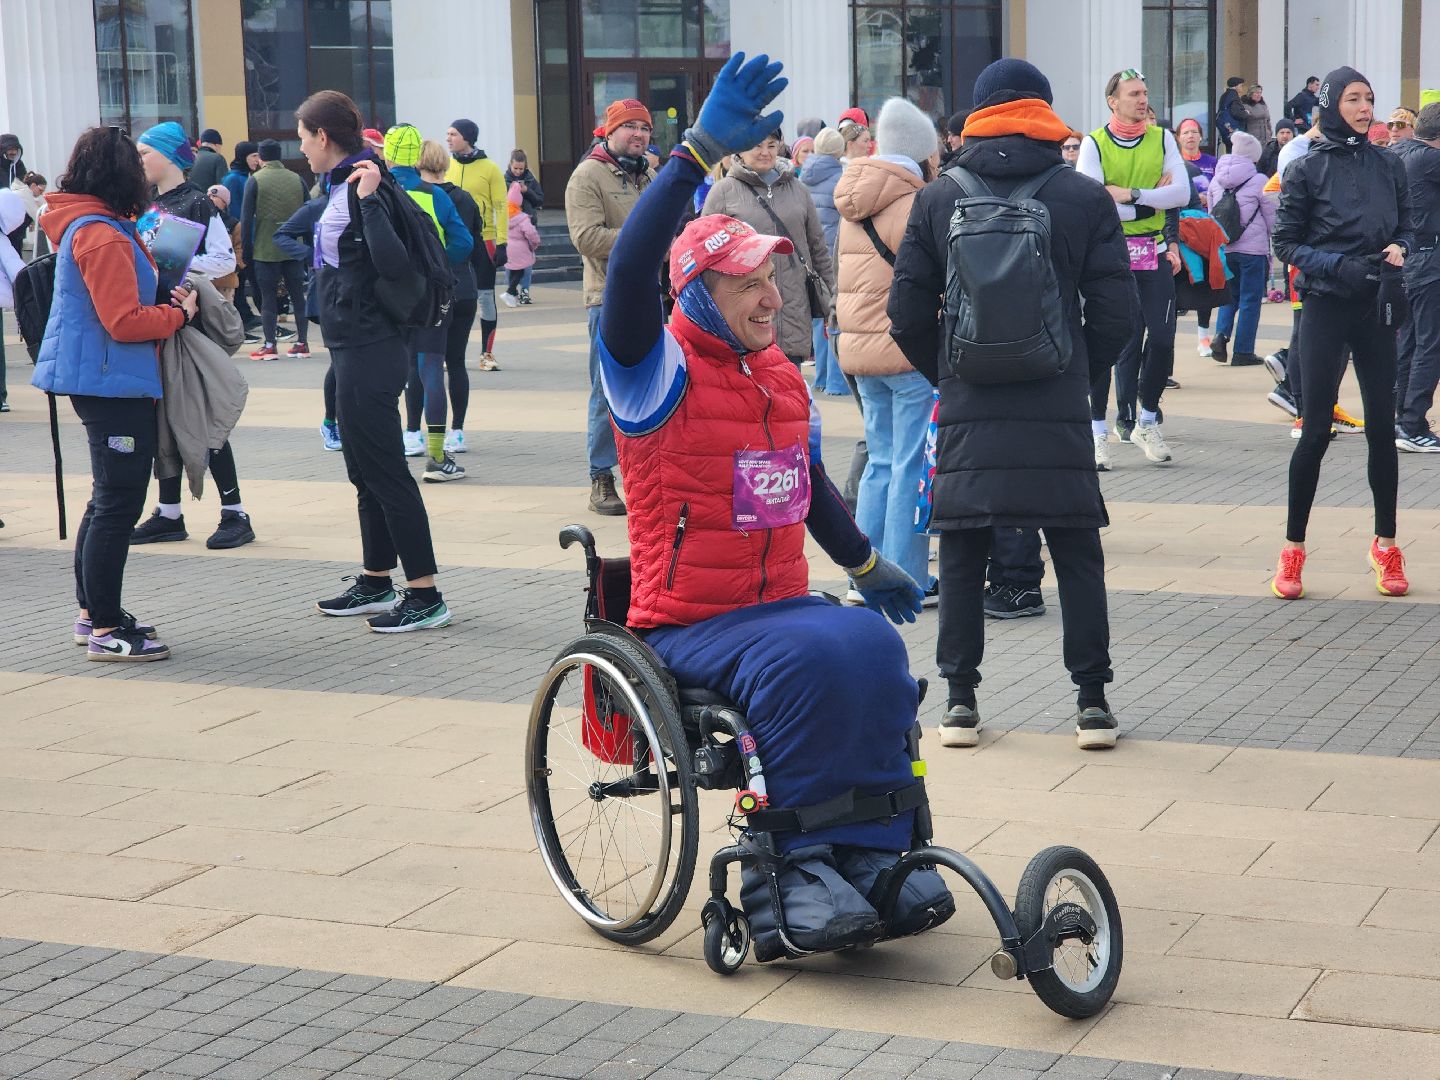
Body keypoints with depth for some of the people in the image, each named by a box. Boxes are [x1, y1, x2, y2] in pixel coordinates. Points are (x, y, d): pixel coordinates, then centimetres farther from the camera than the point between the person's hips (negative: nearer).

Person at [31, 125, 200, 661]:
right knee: (117, 506, -6)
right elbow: (125, 322, -22)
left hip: (102, 383, 11)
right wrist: (179, 314, -8)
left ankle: (93, 613, 28)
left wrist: (165, 300, 6)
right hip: (112, 383, -11)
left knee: (108, 501, 19)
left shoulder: (82, 225, 12)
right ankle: (105, 632, -1)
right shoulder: (103, 236, -19)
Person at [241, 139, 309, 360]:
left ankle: (269, 346, 2)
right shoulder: (297, 180, 5)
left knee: (268, 296, 2)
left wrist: (247, 251, -1)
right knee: (297, 295, 8)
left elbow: (246, 218, -7)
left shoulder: (255, 181, -5)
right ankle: (302, 343, 9)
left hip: (266, 250, -3)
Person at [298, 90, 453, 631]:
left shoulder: (364, 188, -16)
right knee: (366, 472, 18)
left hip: (368, 354, -10)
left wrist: (369, 199, -30)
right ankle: (376, 583, 29)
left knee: (385, 473, -6)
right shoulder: (342, 186, 13)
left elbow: (393, 263, -29)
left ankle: (426, 596, -3)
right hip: (355, 349, 10)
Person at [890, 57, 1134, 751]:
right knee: (1078, 557, 8)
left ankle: (960, 702, 11)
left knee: (962, 557, 10)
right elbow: (1116, 315, -1)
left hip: (968, 409, 1)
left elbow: (908, 314, 2)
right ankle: (1093, 702, 9)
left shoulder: (937, 202, 2)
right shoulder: (1085, 199, -1)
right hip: (1059, 410, -1)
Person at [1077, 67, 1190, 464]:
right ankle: (1097, 429, 7)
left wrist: (1129, 195, -16)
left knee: (1162, 338, 0)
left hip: (1154, 253, 3)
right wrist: (1150, 202, -12)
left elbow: (1181, 194, -6)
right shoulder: (1094, 144, -4)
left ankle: (1146, 421, 17)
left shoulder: (1162, 139, 6)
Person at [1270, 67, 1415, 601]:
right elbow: (1286, 242, -2)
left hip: (1378, 307, 3)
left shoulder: (1389, 166, 7)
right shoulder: (1307, 170, -3)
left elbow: (1407, 227, 15)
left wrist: (1399, 249, -8)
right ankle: (1293, 549, 7)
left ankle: (1386, 546, 17)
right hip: (1326, 308, -3)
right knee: (1316, 430, -3)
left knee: (1382, 426, 5)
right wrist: (1339, 266, -16)